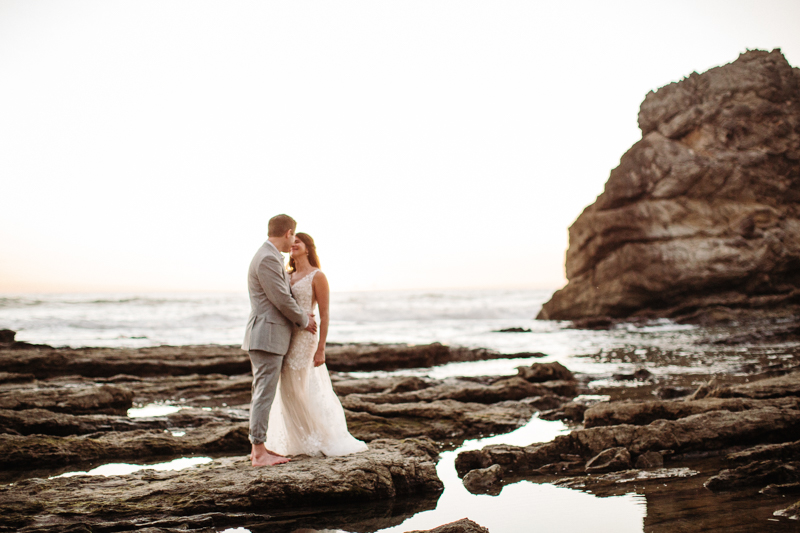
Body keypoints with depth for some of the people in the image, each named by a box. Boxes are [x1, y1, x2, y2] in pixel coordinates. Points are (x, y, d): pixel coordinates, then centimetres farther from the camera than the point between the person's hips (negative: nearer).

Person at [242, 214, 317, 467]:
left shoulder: (270, 257, 16)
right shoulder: (268, 259, -17)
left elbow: (285, 295, 23)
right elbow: (281, 300, -18)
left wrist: (303, 314, 9)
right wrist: (304, 321, -3)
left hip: (268, 336, 11)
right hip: (267, 335, -11)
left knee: (262, 393, 13)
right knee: (264, 394, -7)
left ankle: (258, 447, 19)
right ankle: (259, 453, -4)